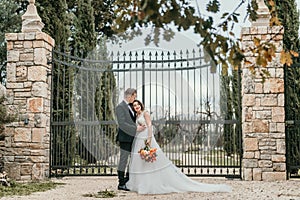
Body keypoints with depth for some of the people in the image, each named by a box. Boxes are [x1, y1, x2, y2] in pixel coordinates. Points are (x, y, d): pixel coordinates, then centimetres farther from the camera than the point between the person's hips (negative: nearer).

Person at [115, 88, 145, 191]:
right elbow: (122, 124, -21)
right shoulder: (120, 107, -13)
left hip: (132, 138, 9)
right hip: (125, 138, -9)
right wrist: (136, 128, -21)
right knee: (123, 160, -1)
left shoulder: (130, 106, 14)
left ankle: (127, 181, 23)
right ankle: (121, 184, 7)